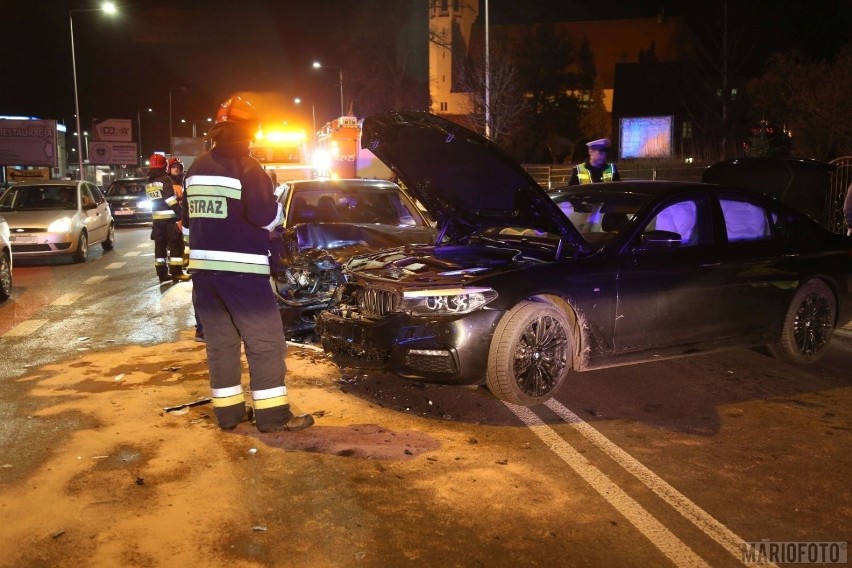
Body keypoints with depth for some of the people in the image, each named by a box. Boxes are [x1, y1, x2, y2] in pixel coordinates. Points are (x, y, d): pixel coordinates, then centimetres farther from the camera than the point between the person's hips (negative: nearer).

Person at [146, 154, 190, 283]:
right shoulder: (165, 179, -12)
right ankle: (176, 272, -6)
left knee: (160, 245, 9)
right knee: (176, 244, -2)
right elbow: (171, 200, -18)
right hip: (170, 218, -7)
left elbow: (154, 199, 14)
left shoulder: (148, 183, 11)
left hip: (157, 218, 7)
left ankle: (162, 273, 11)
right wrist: (181, 214, -18)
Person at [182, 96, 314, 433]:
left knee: (220, 341, 12)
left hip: (203, 267, 8)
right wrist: (279, 212, 5)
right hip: (240, 269, -7)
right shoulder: (246, 167, -9)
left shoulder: (197, 168, 14)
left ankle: (228, 411, 17)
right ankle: (272, 415, 0)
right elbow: (266, 215, -17)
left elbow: (188, 220, 19)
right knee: (265, 341, -1)